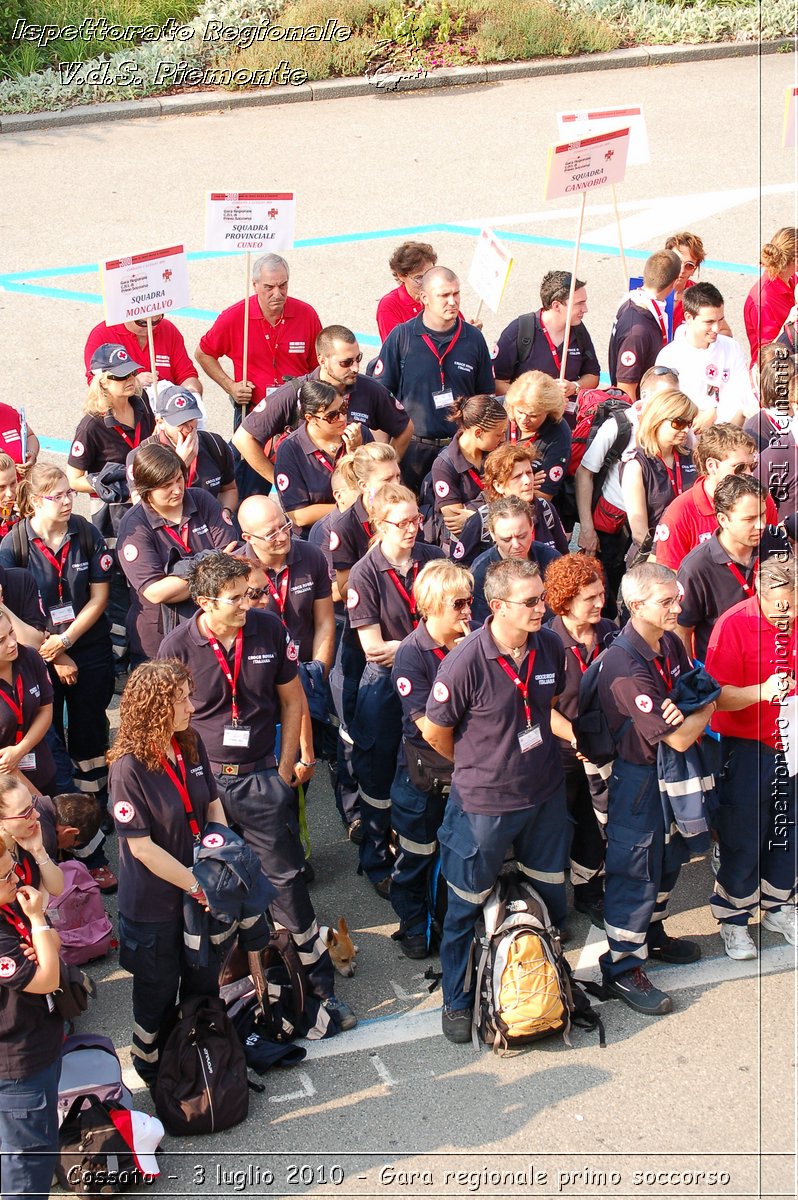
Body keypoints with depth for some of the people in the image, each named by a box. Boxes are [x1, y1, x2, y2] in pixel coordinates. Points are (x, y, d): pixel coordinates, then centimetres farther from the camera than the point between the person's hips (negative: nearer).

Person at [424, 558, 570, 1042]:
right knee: (467, 908, 12)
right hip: (485, 803, -5)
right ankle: (458, 1001, 34)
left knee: (552, 898, 20)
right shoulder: (466, 663, -25)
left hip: (545, 795, 5)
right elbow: (436, 732, -10)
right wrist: (478, 766, 3)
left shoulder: (551, 646, -9)